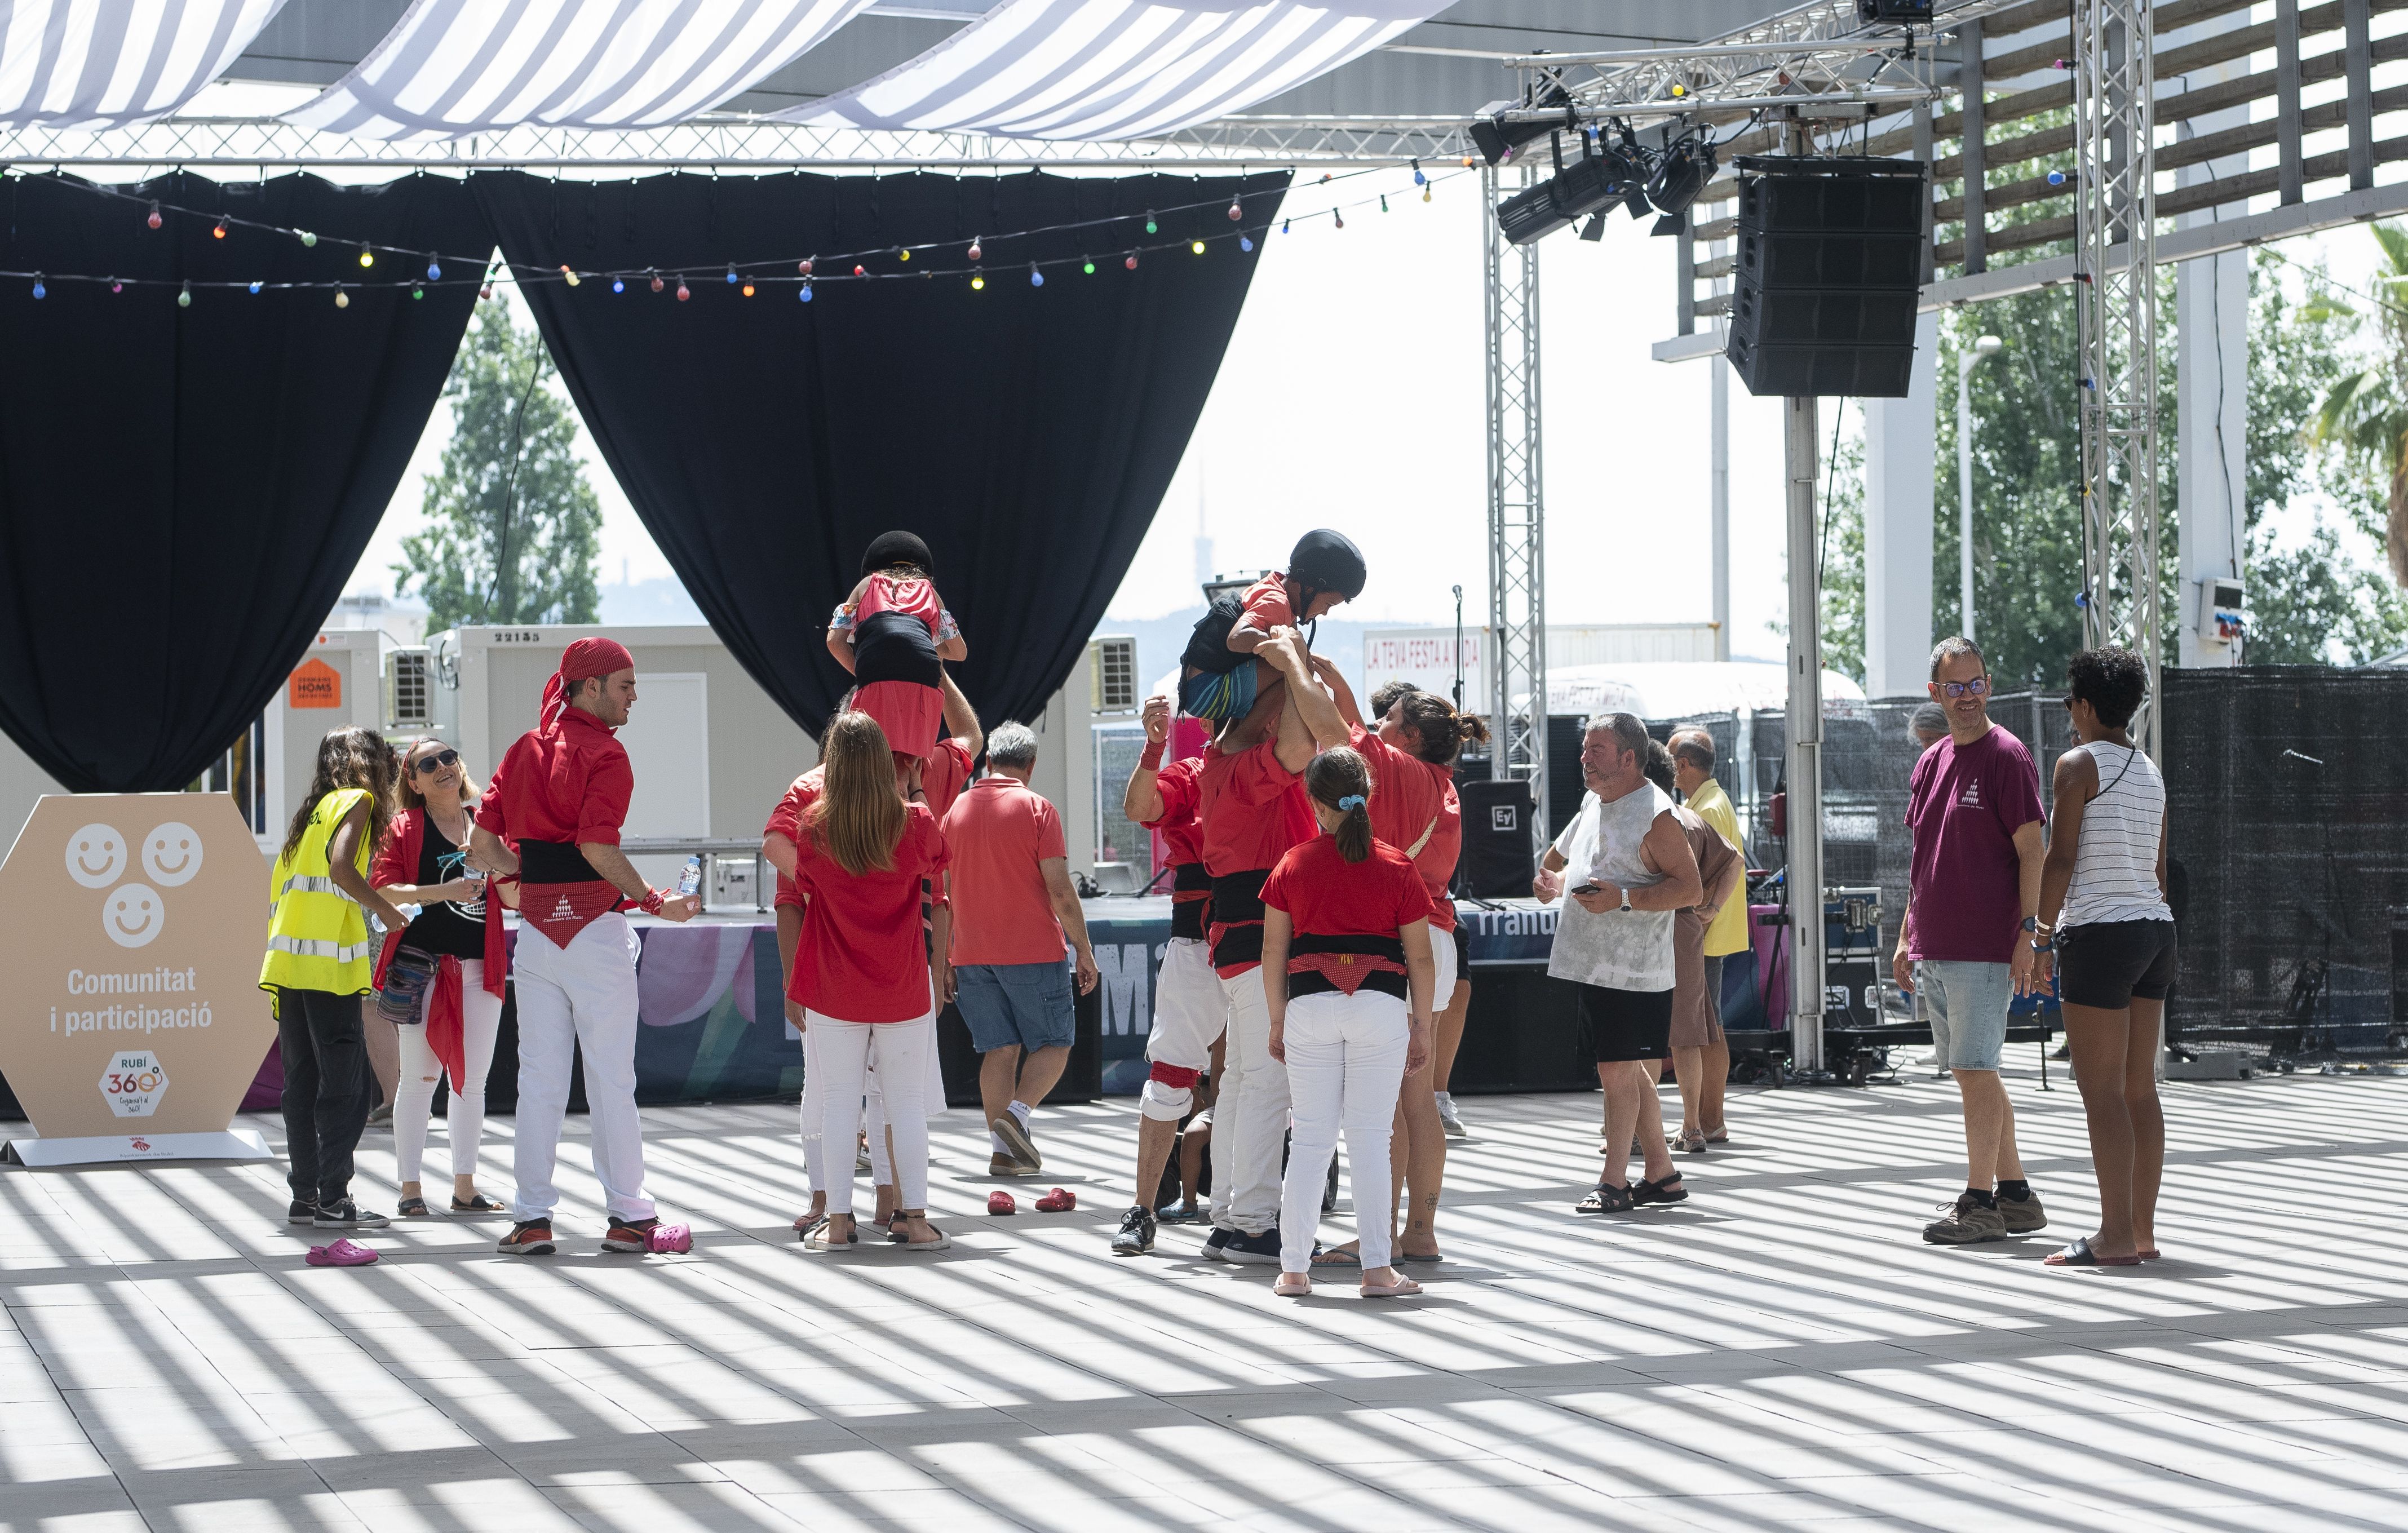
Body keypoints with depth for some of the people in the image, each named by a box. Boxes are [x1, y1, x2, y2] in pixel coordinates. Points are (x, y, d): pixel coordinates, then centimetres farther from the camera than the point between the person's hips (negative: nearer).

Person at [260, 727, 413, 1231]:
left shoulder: (315, 810, 22)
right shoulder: (356, 800, 0)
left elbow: (279, 885, 19)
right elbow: (341, 867, -17)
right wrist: (385, 910, -7)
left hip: (288, 961, 8)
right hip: (329, 964, -8)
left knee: (302, 1084, 9)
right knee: (345, 1085, -6)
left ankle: (305, 1197, 11)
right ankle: (333, 1199, -9)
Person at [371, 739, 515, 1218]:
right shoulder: (404, 828, 2)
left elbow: (515, 898, 10)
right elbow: (383, 891, -9)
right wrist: (443, 892, -19)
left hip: (480, 967, 4)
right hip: (422, 964, -4)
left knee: (472, 1080, 7)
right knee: (419, 1079, -4)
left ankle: (465, 1187, 15)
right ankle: (410, 1189, 0)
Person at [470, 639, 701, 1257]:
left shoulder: (525, 748, 11)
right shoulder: (604, 754, -9)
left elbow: (482, 844, 8)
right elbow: (598, 847, -21)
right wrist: (655, 903, -13)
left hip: (535, 926, 6)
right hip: (594, 924, -6)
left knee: (538, 1079, 8)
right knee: (611, 1078, 1)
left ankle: (531, 1217, 7)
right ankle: (627, 1216, 5)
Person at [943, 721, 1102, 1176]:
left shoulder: (956, 810, 8)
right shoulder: (1037, 809, -6)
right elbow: (1060, 890, -10)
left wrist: (946, 960, 20)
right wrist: (1084, 949, -2)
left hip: (973, 952, 5)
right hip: (1033, 950, -4)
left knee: (999, 1050, 8)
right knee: (1053, 1042, 6)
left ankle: (1004, 1151, 3)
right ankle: (1017, 1113, -16)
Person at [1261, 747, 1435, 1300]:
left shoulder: (1293, 866, 4)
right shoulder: (1397, 867, 2)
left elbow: (1273, 951, 6)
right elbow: (1420, 956, 2)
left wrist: (1278, 1022, 14)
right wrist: (1422, 1026, 10)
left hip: (1310, 1004, 1)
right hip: (1381, 1005, -1)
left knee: (1310, 1138, 7)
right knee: (1371, 1139, 2)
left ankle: (1294, 1268, 8)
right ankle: (1377, 1269, 0)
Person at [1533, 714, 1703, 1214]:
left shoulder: (1655, 814, -14)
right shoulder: (1594, 803, 13)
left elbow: (1691, 888, -19)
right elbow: (1563, 851, 32)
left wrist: (1623, 898, -25)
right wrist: (1548, 878, 10)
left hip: (1632, 970, -9)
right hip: (1593, 963, 9)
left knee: (1617, 1071, -6)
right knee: (1629, 1070, 13)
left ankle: (1614, 1182, 1)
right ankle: (1662, 1173, 21)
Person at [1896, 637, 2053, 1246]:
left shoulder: (2006, 757, -7)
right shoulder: (1930, 763, 16)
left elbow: (2032, 853, -10)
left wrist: (2027, 933, -17)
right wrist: (1906, 939, 18)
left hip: (1985, 949, -8)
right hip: (1935, 951, 8)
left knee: (1975, 1071, -8)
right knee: (1974, 1074, 11)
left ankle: (1981, 1202, -3)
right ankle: (2015, 1195, 19)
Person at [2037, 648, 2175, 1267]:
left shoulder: (2079, 764, -7)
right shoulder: (2151, 772, 15)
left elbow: (2061, 859, -12)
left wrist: (2043, 938, -7)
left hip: (2099, 932, -8)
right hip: (2156, 930, 8)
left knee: (2101, 1091, -6)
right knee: (2140, 1088, 9)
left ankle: (2115, 1234, -8)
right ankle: (2143, 1232, 10)